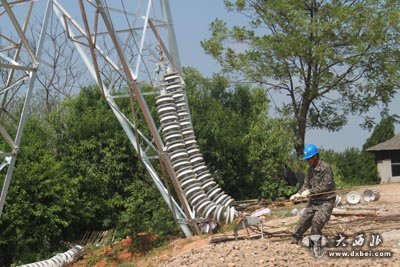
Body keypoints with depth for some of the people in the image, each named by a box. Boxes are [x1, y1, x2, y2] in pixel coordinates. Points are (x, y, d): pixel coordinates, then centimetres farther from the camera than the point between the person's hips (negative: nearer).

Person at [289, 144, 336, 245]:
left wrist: (310, 191, -20)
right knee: (304, 220, 6)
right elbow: (306, 184, 11)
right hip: (313, 201, 8)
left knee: (317, 221, -19)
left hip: (326, 201, -8)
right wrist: (298, 194, -6)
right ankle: (295, 240, 17)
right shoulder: (310, 169, 11)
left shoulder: (325, 167, -14)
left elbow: (326, 186, -20)